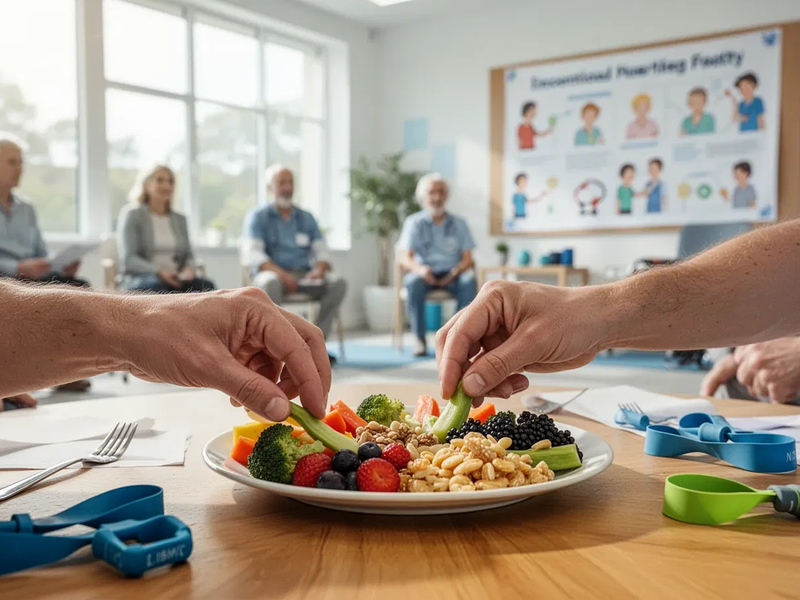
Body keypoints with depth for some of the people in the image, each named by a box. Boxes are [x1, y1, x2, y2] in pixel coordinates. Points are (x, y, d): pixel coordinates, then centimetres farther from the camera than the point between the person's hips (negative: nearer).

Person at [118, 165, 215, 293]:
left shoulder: (179, 219, 21)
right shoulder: (132, 214, 5)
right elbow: (128, 259, -4)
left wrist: (189, 268, -8)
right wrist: (159, 272, -20)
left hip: (175, 280, 4)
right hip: (139, 279, -4)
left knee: (206, 286, -29)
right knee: (158, 286, -40)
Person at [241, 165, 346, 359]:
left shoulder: (307, 218, 18)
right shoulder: (257, 216, 6)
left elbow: (321, 252, 12)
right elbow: (252, 255, -7)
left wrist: (320, 269, -14)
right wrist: (281, 273, -25)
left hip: (305, 276, 4)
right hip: (272, 274, -4)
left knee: (338, 283, -25)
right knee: (271, 284, -40)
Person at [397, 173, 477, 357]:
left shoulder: (459, 223, 9)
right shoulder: (414, 222, 4)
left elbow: (468, 258, 3)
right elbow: (405, 257, -8)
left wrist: (456, 271, -20)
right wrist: (419, 268, -32)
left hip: (451, 275, 1)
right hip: (425, 273, -1)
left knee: (469, 280, -33)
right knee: (412, 282, -35)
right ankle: (419, 338, -26)